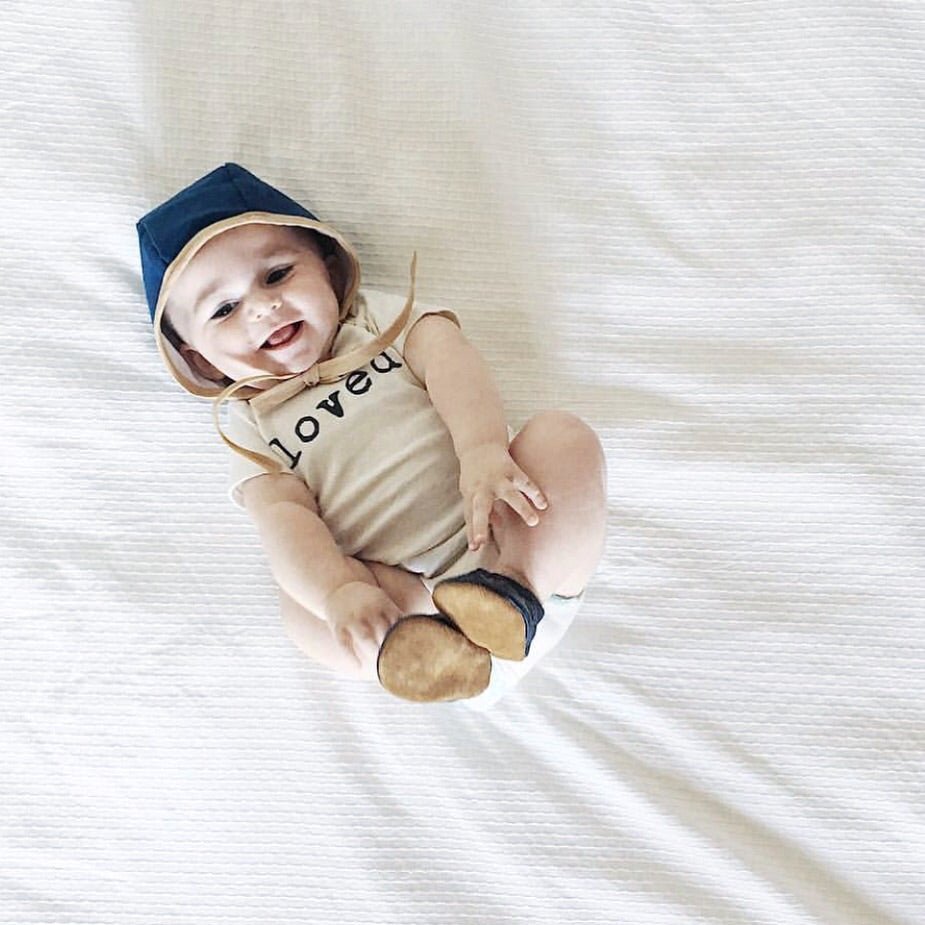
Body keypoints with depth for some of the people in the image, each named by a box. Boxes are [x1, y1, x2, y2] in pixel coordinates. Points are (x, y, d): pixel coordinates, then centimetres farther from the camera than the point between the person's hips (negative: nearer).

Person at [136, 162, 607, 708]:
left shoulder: (382, 316, 15)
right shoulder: (251, 428, 15)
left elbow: (449, 362, -6)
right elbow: (284, 519, -4)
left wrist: (483, 452, -29)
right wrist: (340, 593, -27)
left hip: (513, 536, 0)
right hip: (402, 587, 1)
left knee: (565, 437, -24)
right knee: (303, 605, -26)